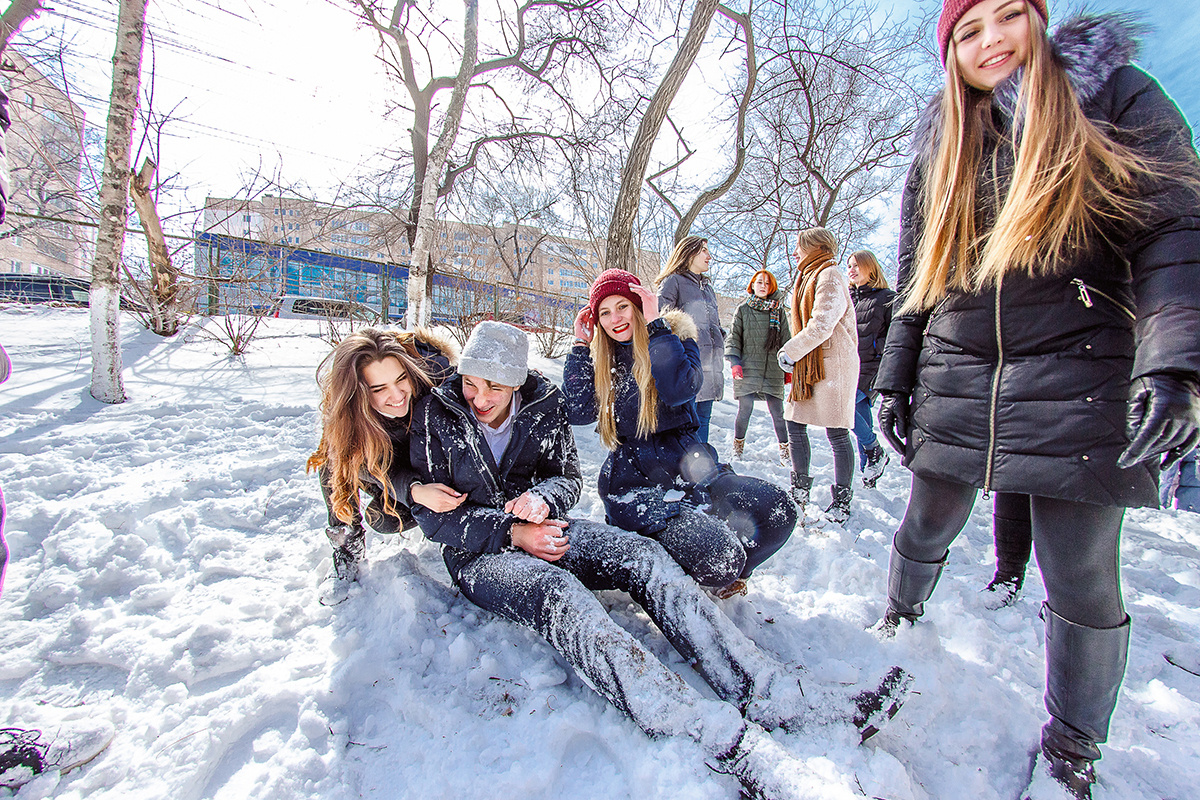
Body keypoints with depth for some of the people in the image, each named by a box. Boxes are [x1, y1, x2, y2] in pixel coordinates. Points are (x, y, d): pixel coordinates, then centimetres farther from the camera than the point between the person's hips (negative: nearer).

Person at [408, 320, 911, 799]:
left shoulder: (544, 404, -3)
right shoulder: (436, 415, -9)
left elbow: (569, 477, 7)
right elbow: (432, 514, -7)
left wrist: (543, 498, -17)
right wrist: (511, 532, -18)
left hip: (543, 527, 4)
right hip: (478, 553, -4)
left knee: (646, 558, -21)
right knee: (560, 594, -36)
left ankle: (767, 695, -25)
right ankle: (728, 742, -47)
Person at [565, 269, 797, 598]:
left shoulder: (675, 337, 4)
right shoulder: (600, 361, 11)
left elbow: (678, 390, -18)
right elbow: (579, 413, -6)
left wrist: (655, 324, -15)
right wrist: (581, 345, -2)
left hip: (688, 466, 2)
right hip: (635, 481, -1)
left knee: (776, 508, -24)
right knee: (713, 552, -29)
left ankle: (723, 571, 6)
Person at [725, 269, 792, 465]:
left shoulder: (779, 311, 11)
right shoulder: (743, 310, 6)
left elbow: (786, 340, 14)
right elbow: (733, 339, 4)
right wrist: (735, 362, -7)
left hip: (773, 370, 1)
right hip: (747, 369, -1)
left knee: (777, 412, 0)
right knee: (745, 410, 1)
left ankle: (785, 450, 13)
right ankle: (738, 447, 21)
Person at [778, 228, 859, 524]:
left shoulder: (829, 276, -10)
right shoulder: (808, 278, 20)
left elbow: (822, 325, -20)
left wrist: (790, 351, -15)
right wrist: (791, 351, 9)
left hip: (832, 366, -9)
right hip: (809, 366, 9)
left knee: (837, 434, -2)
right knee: (795, 426, 8)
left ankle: (842, 501, 10)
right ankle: (800, 491, 22)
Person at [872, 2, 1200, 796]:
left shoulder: (1114, 96, 5)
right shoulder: (941, 143, 13)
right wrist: (895, 379, 7)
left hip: (1077, 381, -2)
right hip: (957, 381, 3)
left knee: (1081, 582, 3)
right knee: (925, 531, 13)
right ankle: (901, 615, 42)